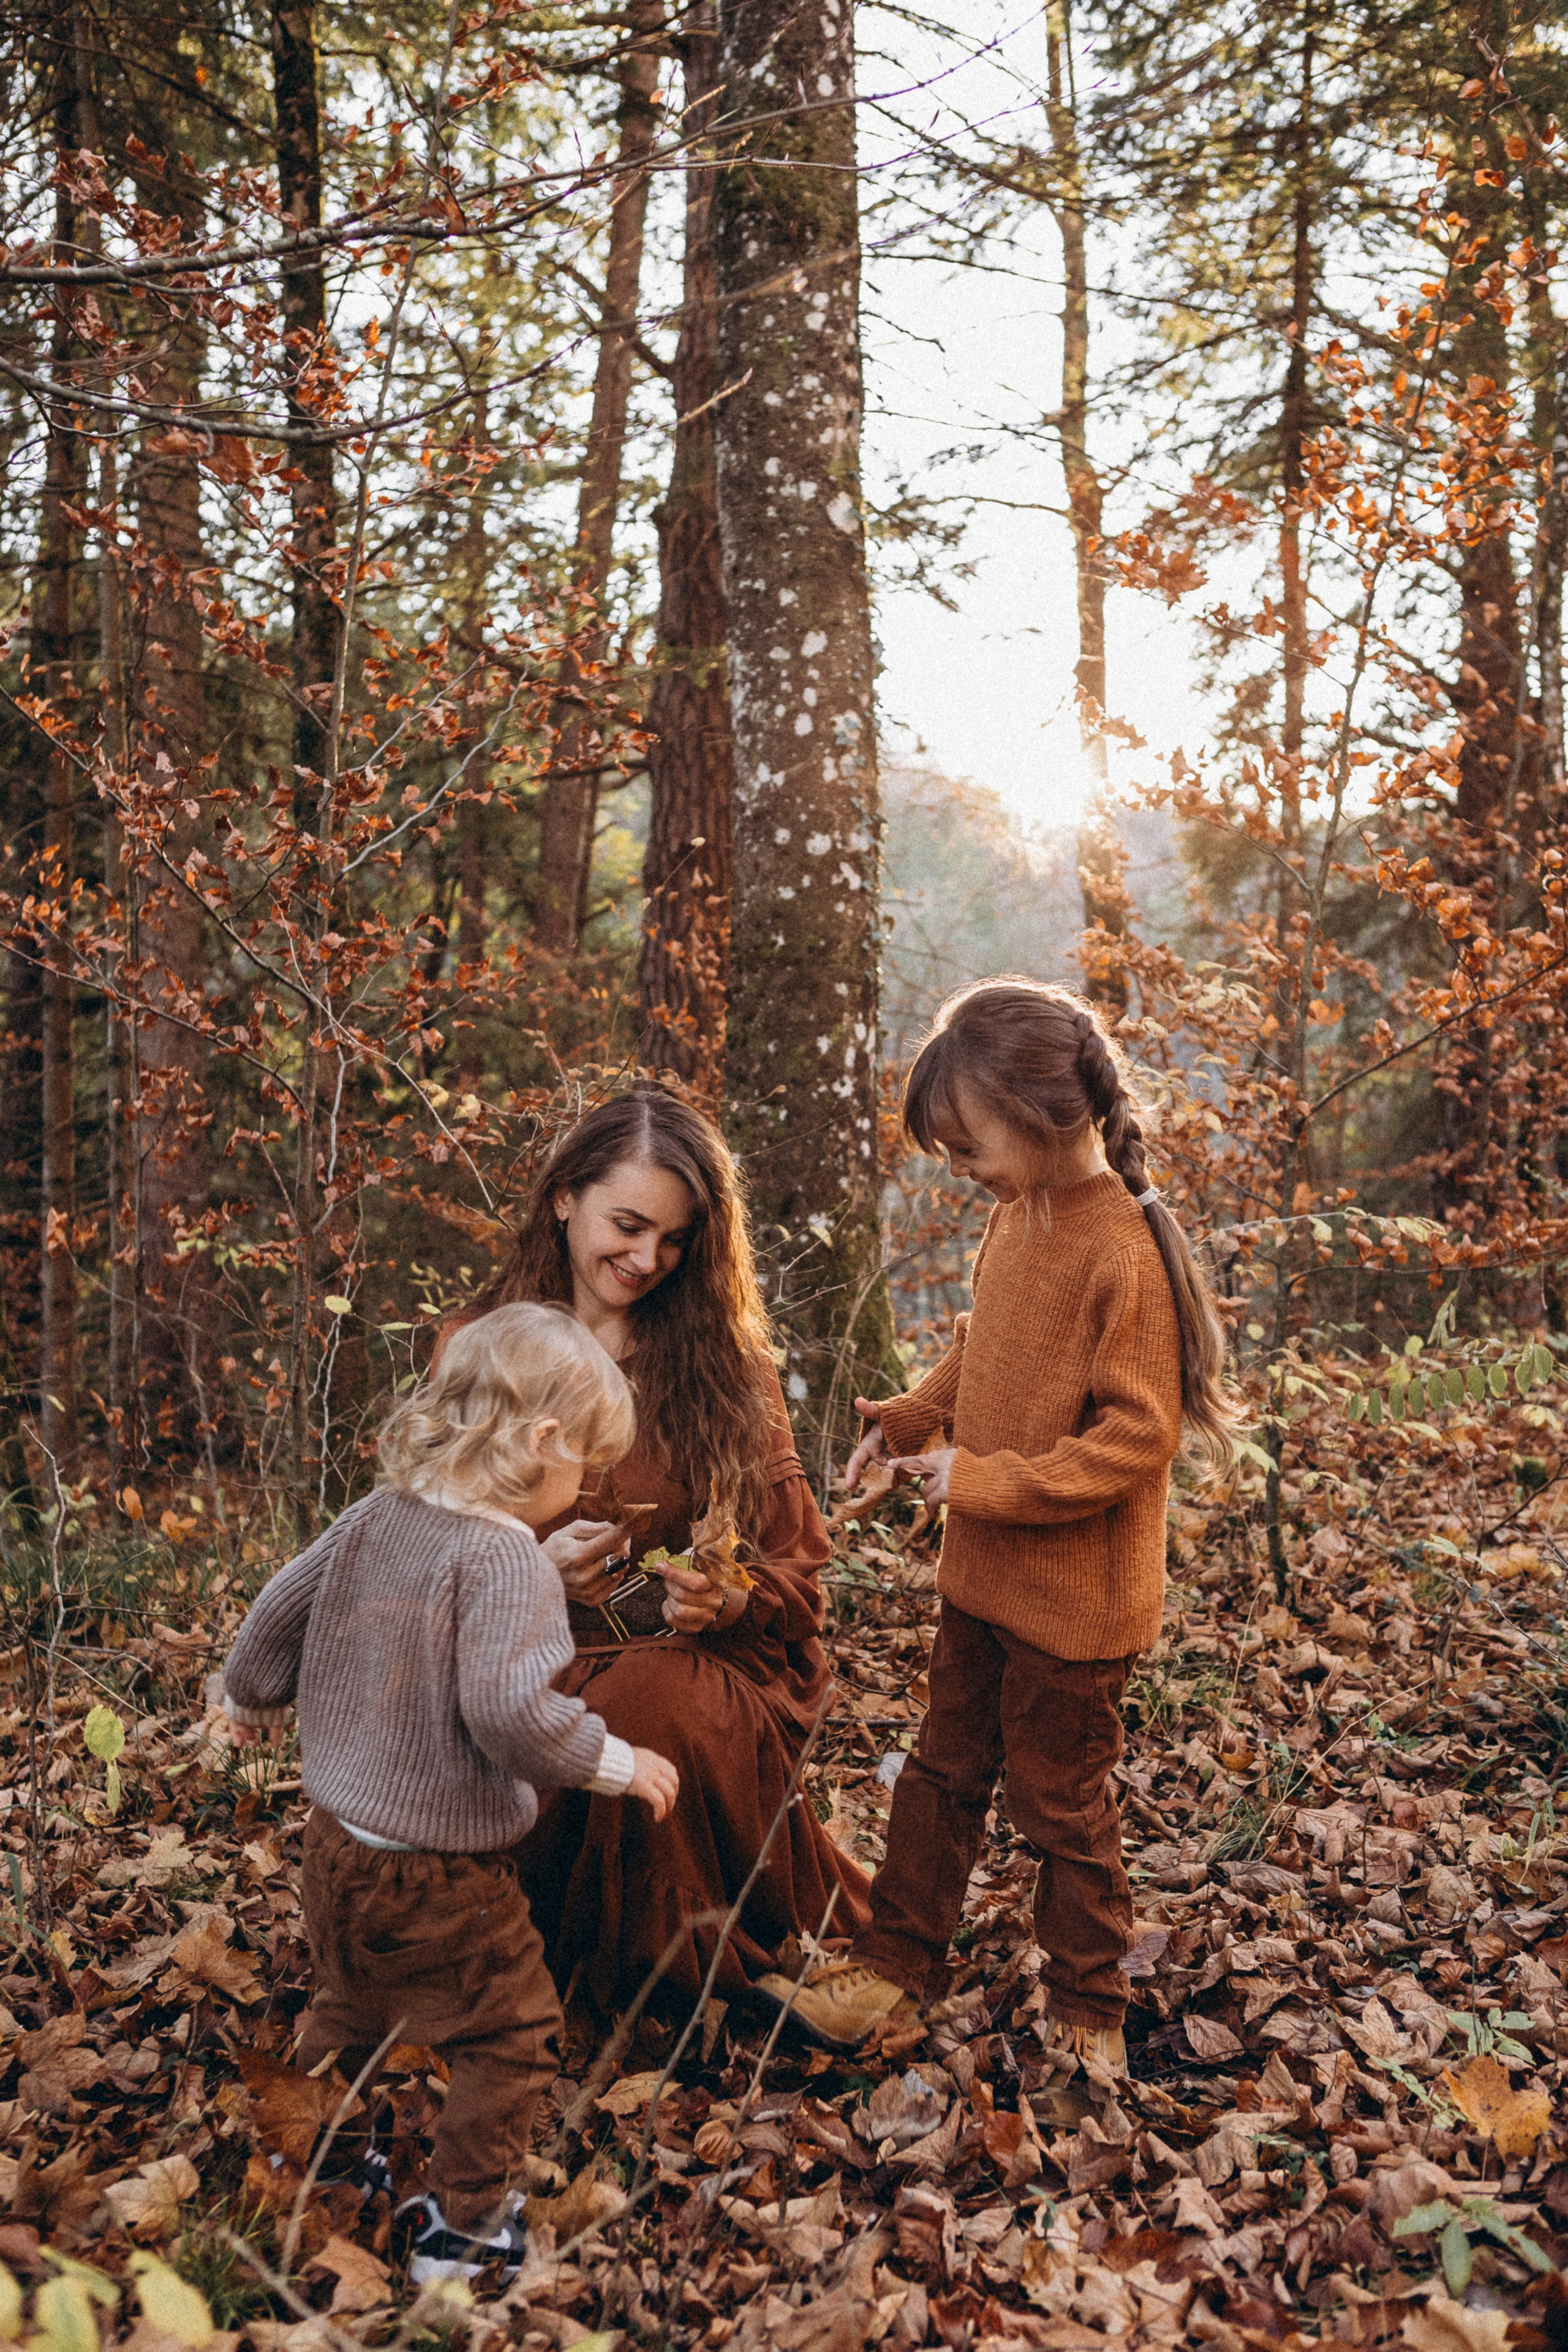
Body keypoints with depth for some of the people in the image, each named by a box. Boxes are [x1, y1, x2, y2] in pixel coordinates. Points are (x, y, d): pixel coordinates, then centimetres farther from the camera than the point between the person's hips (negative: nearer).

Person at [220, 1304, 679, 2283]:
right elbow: (510, 1712, -32)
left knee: (351, 2007, 31)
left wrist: (251, 1697, 29)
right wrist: (618, 1763, -17)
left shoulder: (375, 1518, -1)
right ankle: (463, 2230, 21)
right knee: (511, 2033, 12)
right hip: (438, 1871, -8)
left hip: (338, 1837, 8)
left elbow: (281, 1610, 10)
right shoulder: (504, 1559, -25)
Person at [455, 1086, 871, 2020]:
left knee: (655, 1704, -35)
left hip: (716, 1667, 0)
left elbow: (798, 1568, 6)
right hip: (543, 1669, 0)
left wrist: (729, 1599, -17)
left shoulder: (725, 1363, 7)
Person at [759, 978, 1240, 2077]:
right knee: (945, 1769, 20)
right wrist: (910, 1419, 0)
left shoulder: (1126, 1249, -25)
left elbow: (1138, 1435, -24)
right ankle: (897, 1968, 37)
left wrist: (984, 1481, -23)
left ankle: (1089, 2004, 35)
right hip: (984, 1573, 8)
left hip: (1076, 1596, -8)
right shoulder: (1016, 1218, 0)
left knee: (1060, 1798, 12)